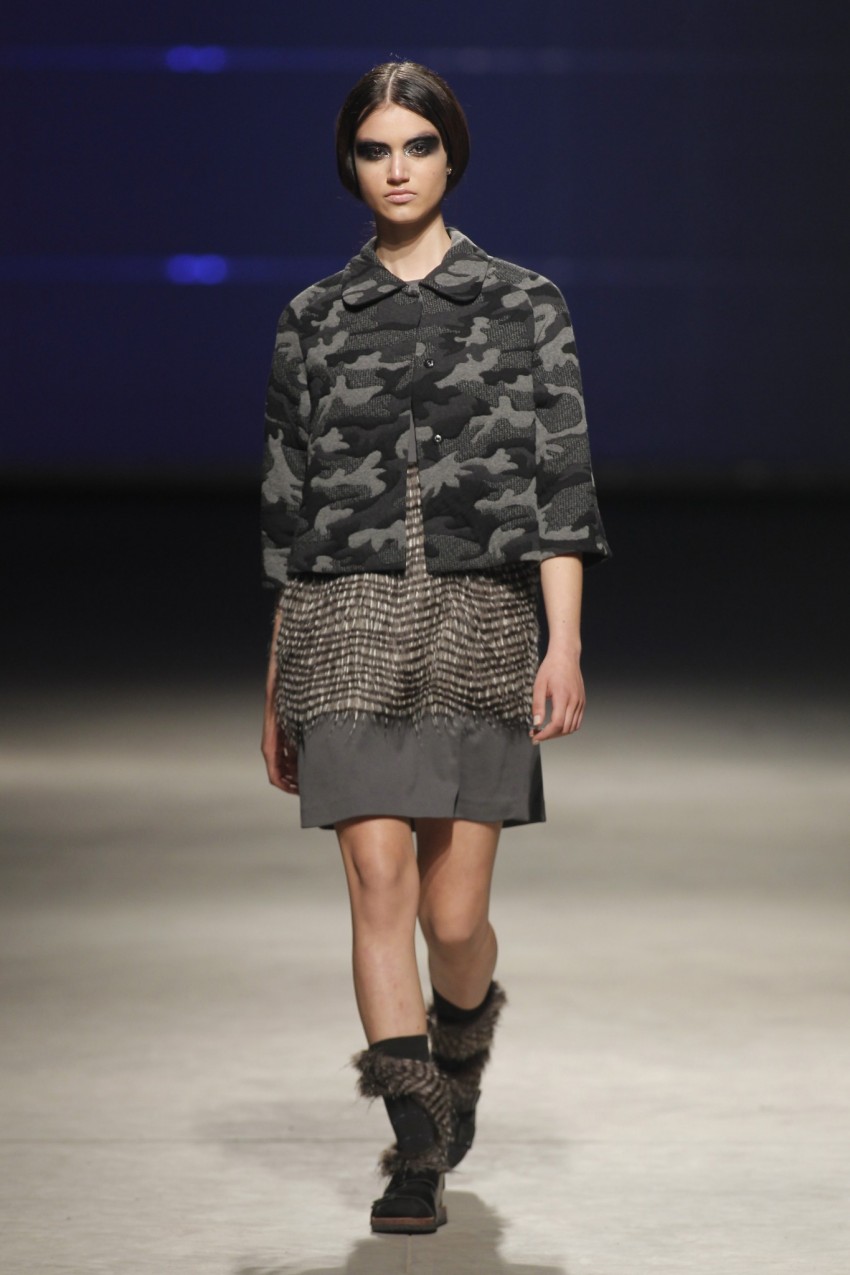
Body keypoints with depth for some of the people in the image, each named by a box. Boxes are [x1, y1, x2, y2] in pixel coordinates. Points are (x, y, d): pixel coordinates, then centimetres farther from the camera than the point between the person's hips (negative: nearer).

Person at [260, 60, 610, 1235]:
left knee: (454, 914, -1)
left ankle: (460, 1054, 33)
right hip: (352, 622, 1)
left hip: (482, 620, -1)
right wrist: (279, 687, 13)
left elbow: (560, 485, 0)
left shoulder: (523, 305, 5)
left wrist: (565, 642, -11)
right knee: (379, 880, -11)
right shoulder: (314, 321, 11)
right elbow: (290, 511, 14)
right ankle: (419, 1149, -6)